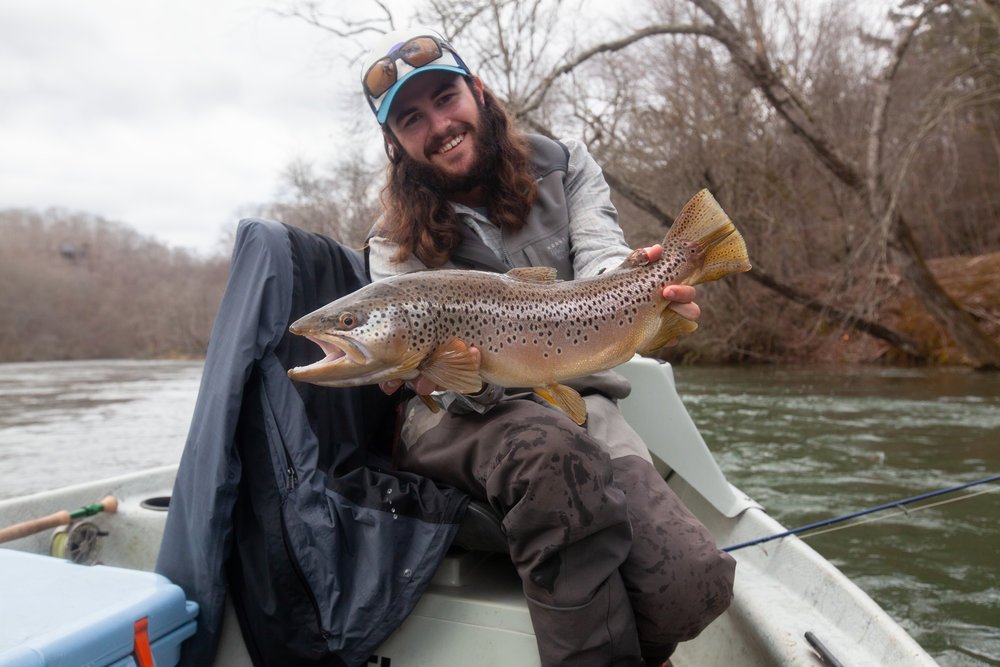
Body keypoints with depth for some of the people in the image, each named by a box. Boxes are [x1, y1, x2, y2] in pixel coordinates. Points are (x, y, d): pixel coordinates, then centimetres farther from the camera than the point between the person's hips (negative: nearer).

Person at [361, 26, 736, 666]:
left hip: (573, 397, 2)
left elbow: (601, 257, -11)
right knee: (556, 455, -38)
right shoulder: (397, 240, 3)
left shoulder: (565, 167, 7)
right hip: (462, 417, -1)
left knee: (695, 586, -22)